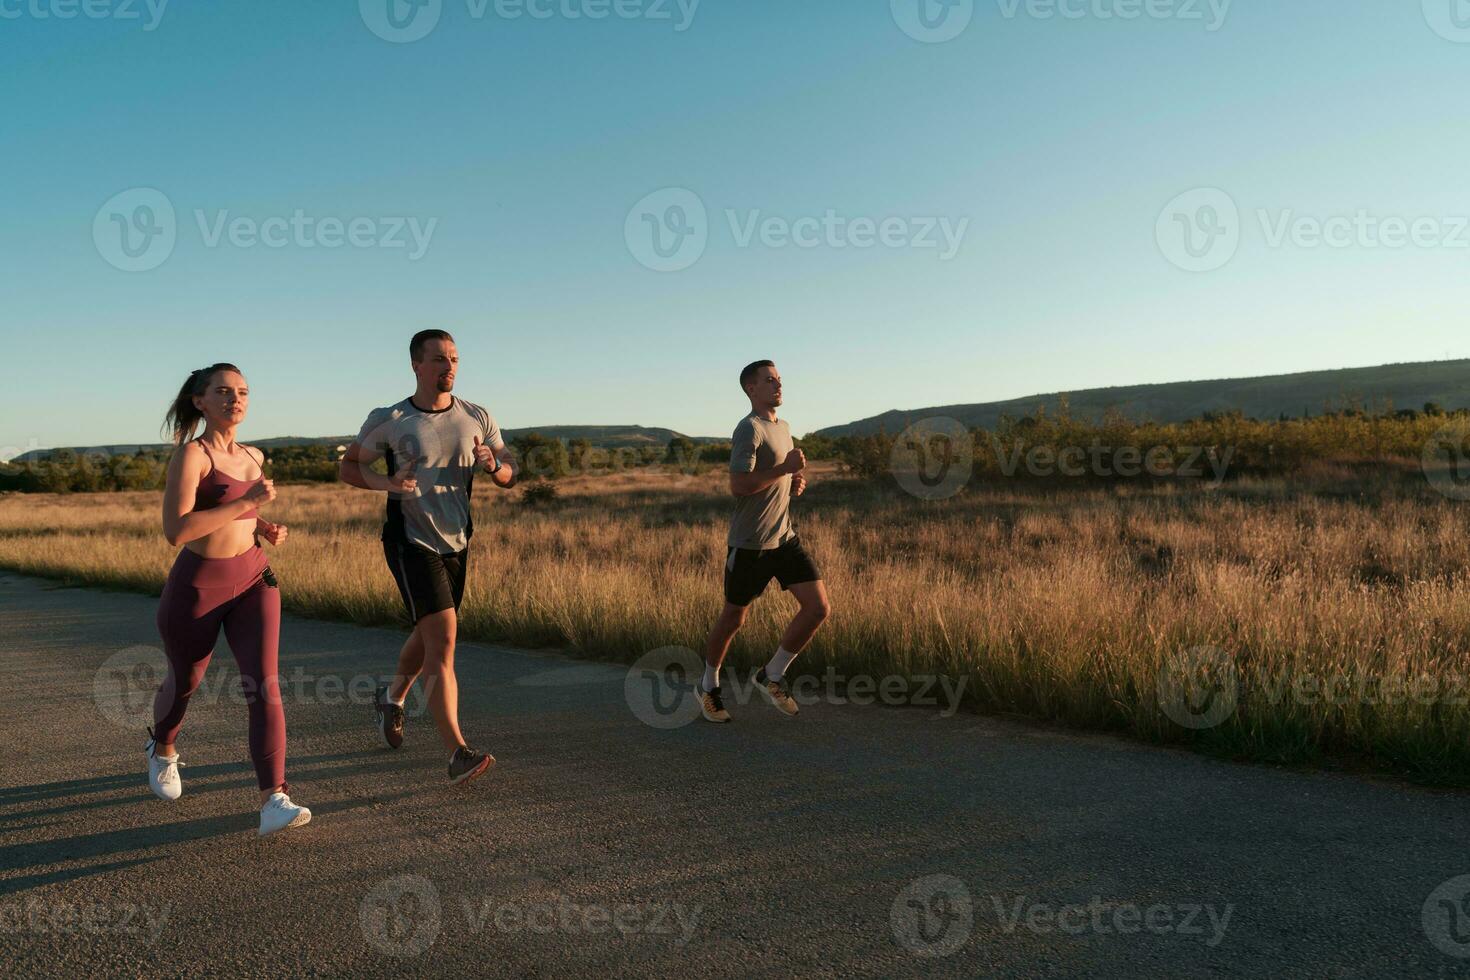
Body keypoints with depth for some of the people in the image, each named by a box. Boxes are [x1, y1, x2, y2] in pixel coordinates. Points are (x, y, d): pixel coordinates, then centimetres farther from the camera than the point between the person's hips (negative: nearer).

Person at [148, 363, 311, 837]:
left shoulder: (253, 457, 6)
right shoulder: (190, 454, -15)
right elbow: (175, 530, -25)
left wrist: (266, 528, 5)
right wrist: (247, 502, -26)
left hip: (254, 581, 4)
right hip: (196, 587, -4)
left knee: (265, 686, -14)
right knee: (184, 683, 20)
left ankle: (274, 802, -19)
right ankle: (162, 749, 54)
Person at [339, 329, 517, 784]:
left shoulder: (477, 418, 3)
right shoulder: (388, 421, -7)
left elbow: (509, 478, 7)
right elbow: (348, 466, 4)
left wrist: (494, 465, -18)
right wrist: (386, 482, -17)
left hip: (456, 543, 5)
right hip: (410, 543, -5)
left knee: (428, 637, 21)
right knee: (443, 637, -18)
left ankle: (391, 697, 51)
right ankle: (458, 755, -19)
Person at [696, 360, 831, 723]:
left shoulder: (783, 427, 14)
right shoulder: (749, 429, -14)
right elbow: (738, 486, -23)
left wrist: (796, 482, 5)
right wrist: (786, 467, -23)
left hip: (785, 538, 7)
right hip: (750, 543, -7)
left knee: (820, 608, -4)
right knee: (734, 619, 7)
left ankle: (772, 675, 13)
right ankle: (709, 686, 29)